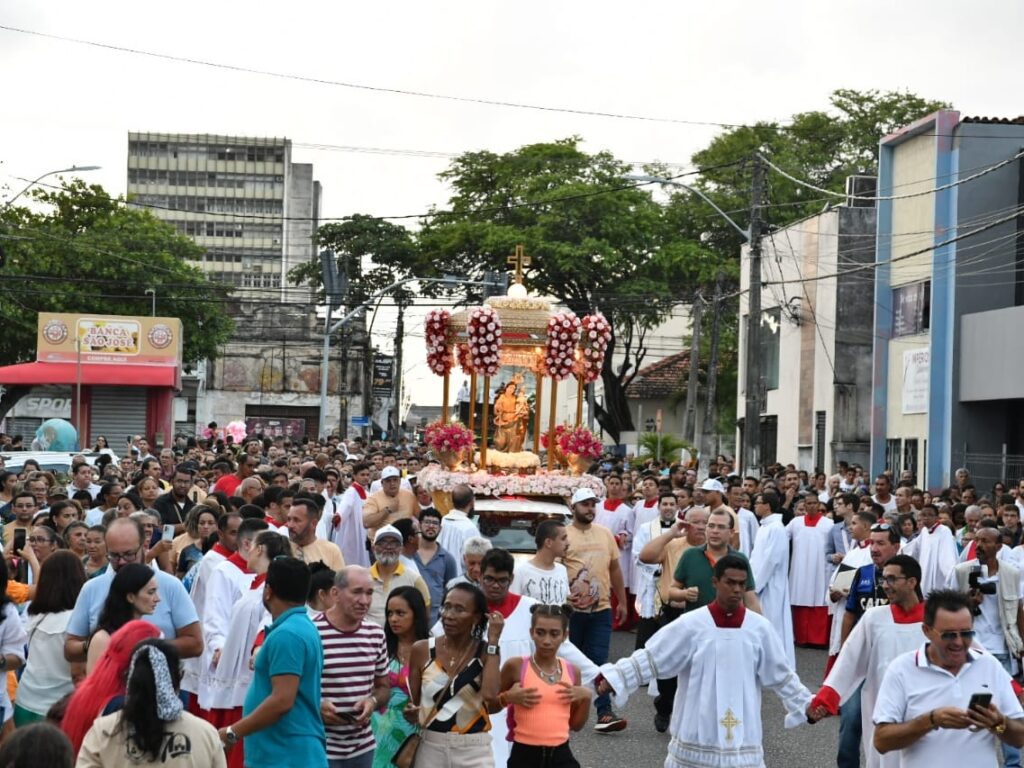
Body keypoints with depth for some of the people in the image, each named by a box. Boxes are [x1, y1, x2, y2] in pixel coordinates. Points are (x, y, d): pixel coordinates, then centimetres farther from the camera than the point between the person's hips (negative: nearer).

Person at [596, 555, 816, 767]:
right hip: (696, 735, -1)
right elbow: (648, 659, -6)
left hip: (742, 739, 2)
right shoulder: (690, 624, -8)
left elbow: (782, 677, 9)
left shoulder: (760, 628, -1)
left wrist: (806, 705, 4)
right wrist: (610, 678, -12)